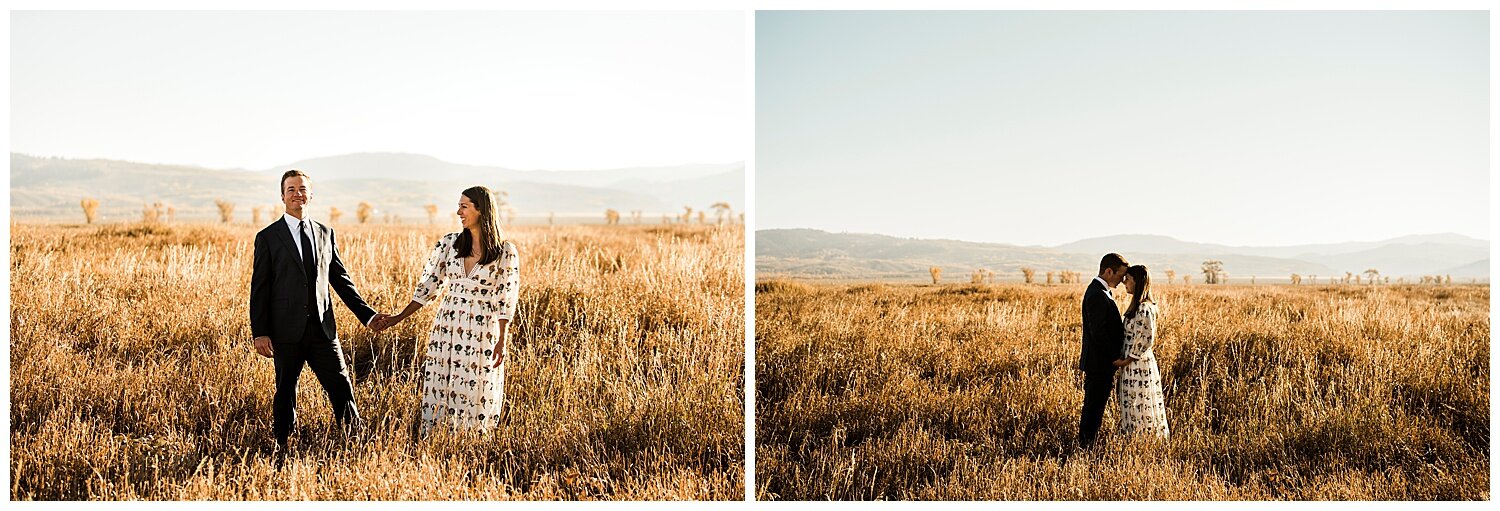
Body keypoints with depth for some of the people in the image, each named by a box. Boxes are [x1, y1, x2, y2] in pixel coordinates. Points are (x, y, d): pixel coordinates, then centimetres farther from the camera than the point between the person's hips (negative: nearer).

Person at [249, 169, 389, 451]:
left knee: (342, 388, 2)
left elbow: (341, 280, 15)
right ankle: (281, 446, 23)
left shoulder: (325, 234, 11)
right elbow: (259, 288, -2)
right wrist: (259, 333, -9)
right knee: (285, 392, 8)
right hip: (287, 331, -3)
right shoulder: (268, 237, 0)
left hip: (322, 329, 3)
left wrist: (367, 314, 9)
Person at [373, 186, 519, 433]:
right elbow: (428, 285, 7)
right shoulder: (448, 244, 2)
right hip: (447, 327, 3)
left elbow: (506, 300, -5)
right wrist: (399, 318, 5)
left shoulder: (505, 252, -7)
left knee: (475, 394, 3)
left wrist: (502, 341, -8)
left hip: (483, 332, -3)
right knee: (438, 390, 5)